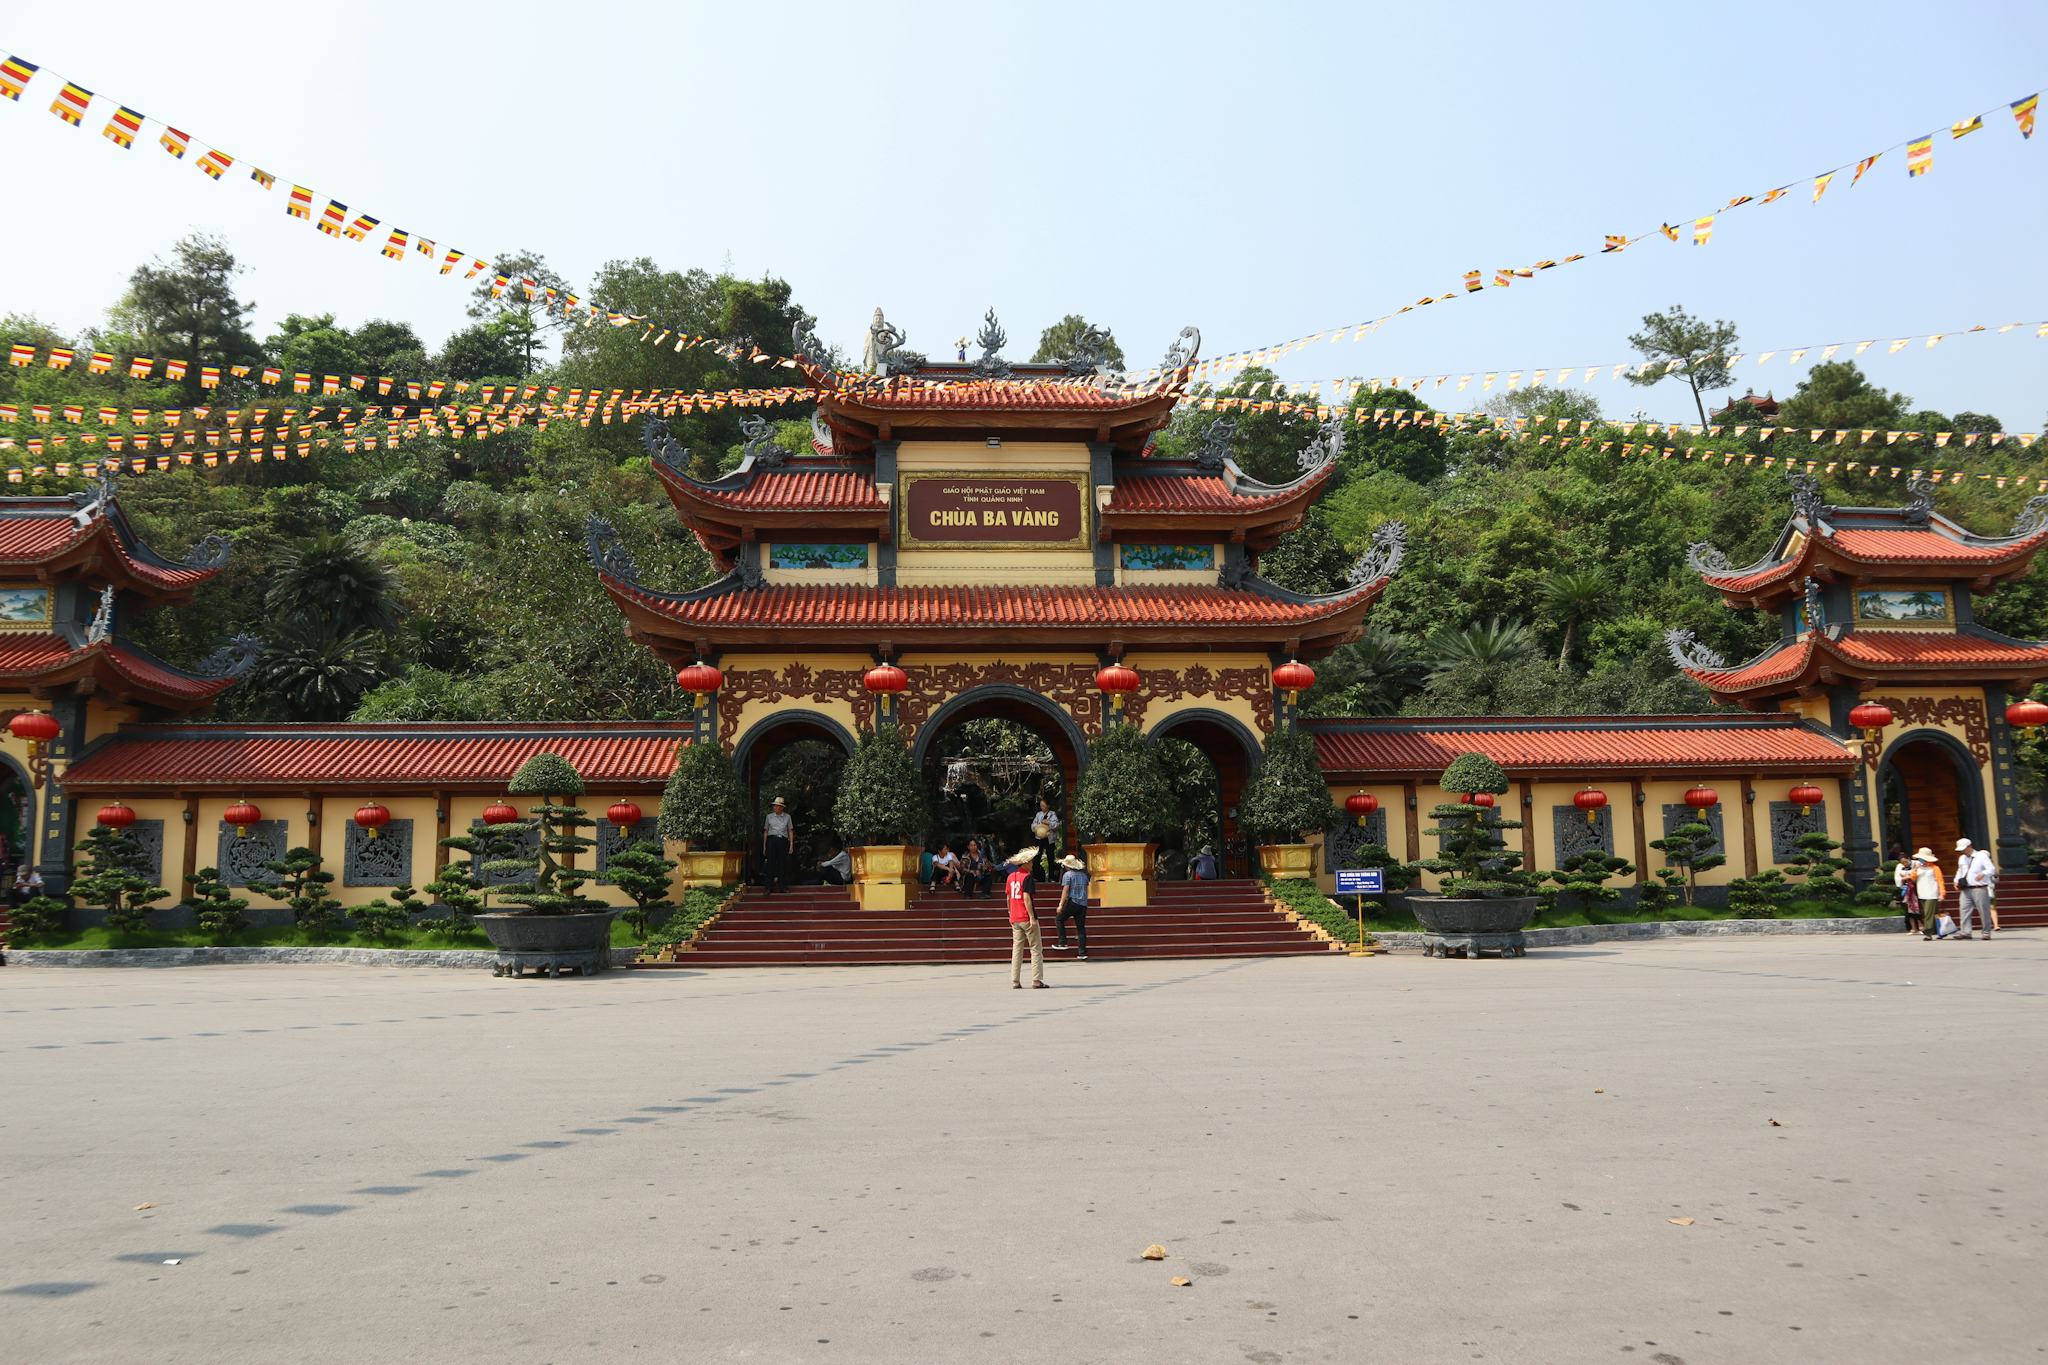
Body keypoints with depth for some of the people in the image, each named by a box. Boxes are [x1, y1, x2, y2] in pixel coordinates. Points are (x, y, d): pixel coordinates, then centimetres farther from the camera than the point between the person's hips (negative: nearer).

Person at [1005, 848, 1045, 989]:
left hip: (1015, 919, 7)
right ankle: (1037, 981, -4)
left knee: (1017, 949, 8)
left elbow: (1008, 898, 14)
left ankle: (1015, 982, 6)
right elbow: (1026, 898, -17)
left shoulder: (1010, 877, 10)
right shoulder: (1027, 877, -11)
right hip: (1027, 918, -7)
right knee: (1036, 949, 0)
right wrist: (1032, 917, -16)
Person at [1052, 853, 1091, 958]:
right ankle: (1083, 952, 4)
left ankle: (1063, 943, 3)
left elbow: (1065, 890, -13)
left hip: (1072, 902, -6)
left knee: (1059, 920, 11)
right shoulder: (1083, 875, 13)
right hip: (1083, 904, 6)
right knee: (1081, 927, 7)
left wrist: (1061, 905, -14)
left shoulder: (1068, 874, -6)